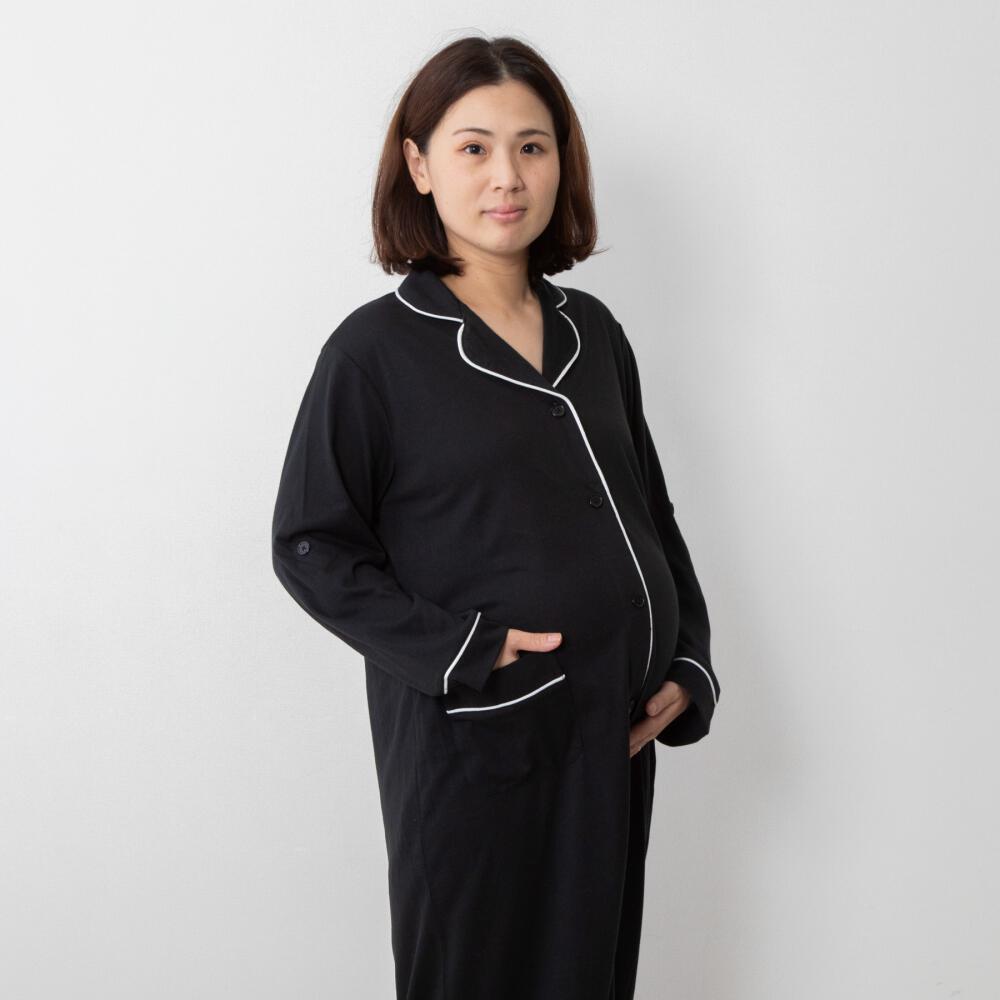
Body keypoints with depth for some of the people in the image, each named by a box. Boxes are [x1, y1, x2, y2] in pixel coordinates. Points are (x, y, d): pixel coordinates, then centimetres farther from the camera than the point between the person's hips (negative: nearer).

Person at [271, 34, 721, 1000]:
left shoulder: (594, 333, 6)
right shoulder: (376, 349, -9)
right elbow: (311, 546, -9)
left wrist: (687, 665, 4)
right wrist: (460, 652, -18)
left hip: (615, 734, 5)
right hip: (473, 742, -5)